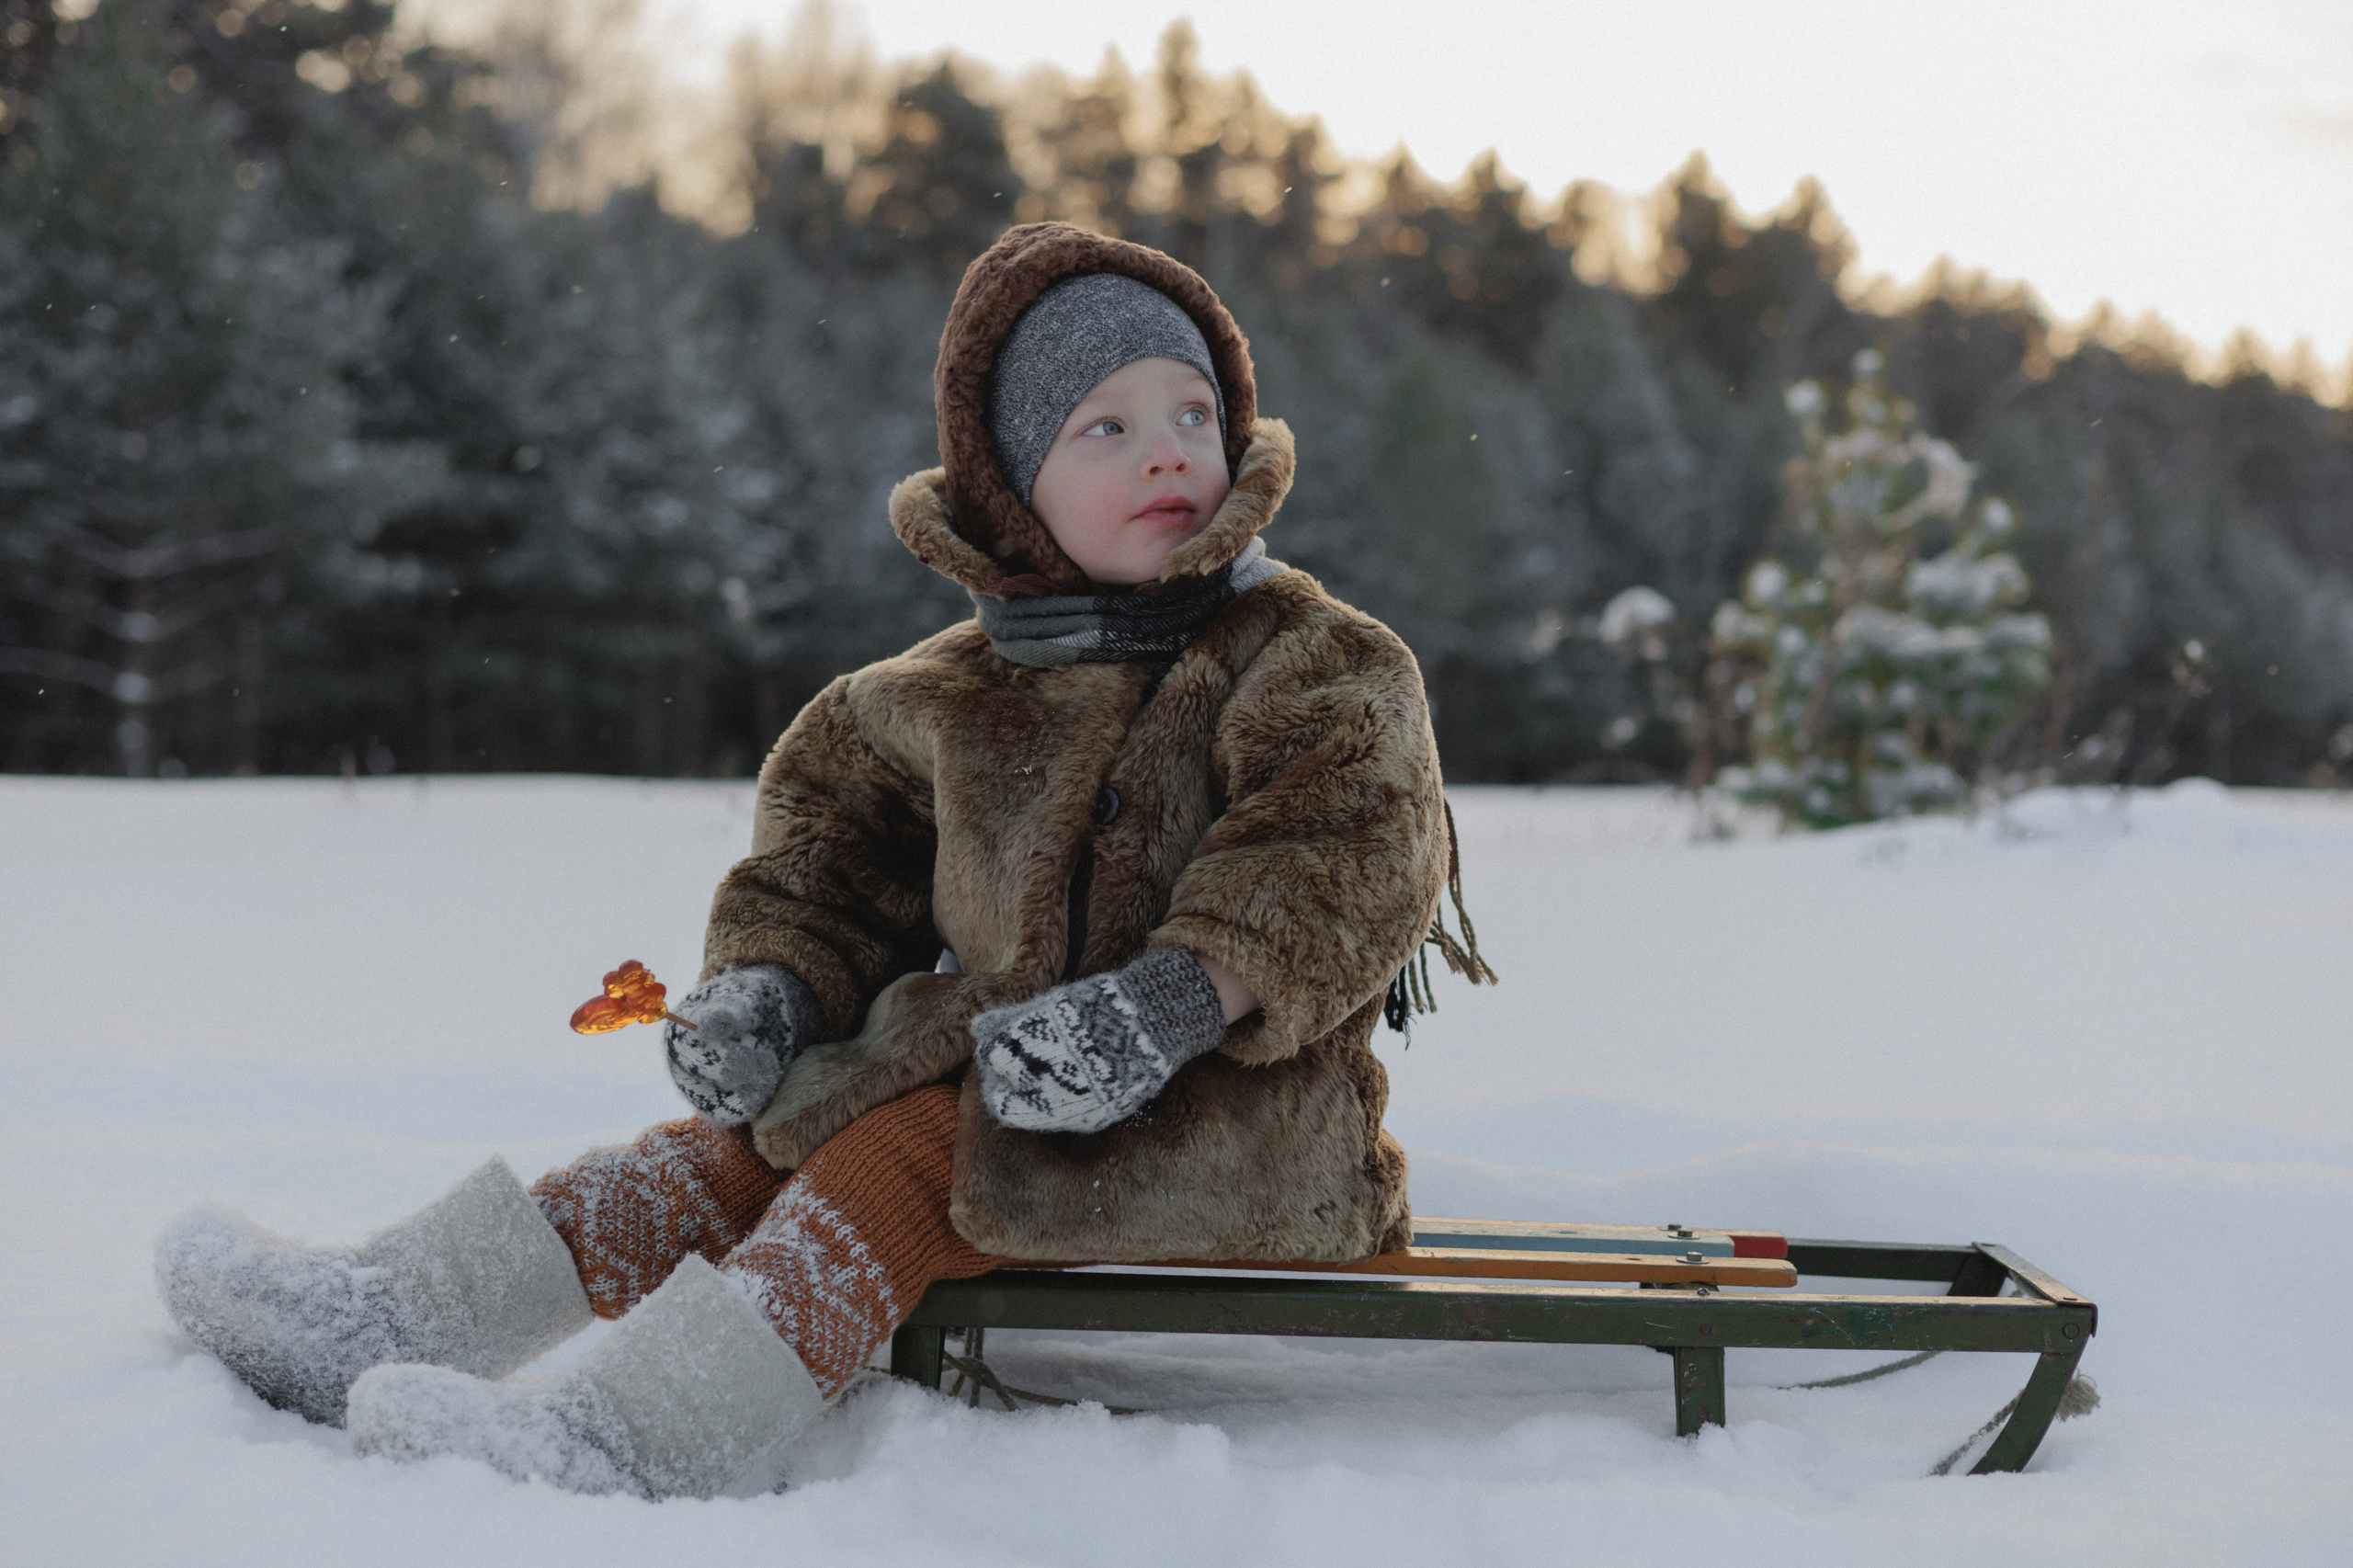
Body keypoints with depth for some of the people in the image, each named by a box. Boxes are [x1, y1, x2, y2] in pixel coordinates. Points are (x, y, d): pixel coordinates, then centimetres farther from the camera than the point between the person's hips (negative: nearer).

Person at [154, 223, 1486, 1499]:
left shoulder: (1319, 664, -6)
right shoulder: (954, 696, 9)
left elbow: (1345, 854, -21)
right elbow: (835, 825, 18)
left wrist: (1175, 997, -33)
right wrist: (769, 975, -1)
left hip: (1228, 1120, -5)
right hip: (1005, 1059, 6)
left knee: (902, 1152, -25)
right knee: (767, 1134, -8)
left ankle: (647, 1431, -34)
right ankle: (401, 1312, -10)